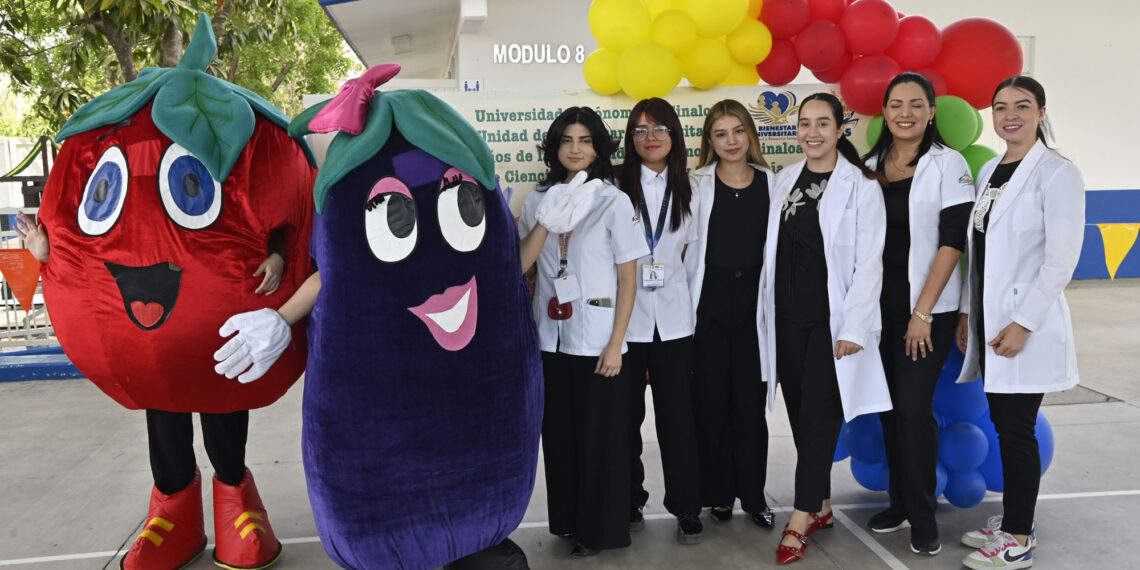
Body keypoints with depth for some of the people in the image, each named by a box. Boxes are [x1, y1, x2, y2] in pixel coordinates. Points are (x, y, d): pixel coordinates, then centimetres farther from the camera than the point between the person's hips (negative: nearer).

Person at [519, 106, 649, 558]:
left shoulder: (614, 201, -4)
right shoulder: (540, 199, 6)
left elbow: (628, 279, -5)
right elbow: (520, 264, -2)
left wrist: (616, 344, -10)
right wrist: (546, 223, -16)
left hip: (595, 339, -3)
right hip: (549, 336, 4)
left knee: (599, 435, 5)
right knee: (558, 431, 13)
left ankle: (599, 529, 21)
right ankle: (566, 517, 31)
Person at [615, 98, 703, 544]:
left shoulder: (686, 189, 9)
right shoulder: (615, 187, -1)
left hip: (673, 318, 2)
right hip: (625, 317, -1)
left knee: (678, 415, 3)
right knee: (627, 414, 8)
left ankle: (686, 508, 15)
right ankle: (629, 502, 23)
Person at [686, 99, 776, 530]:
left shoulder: (771, 183, 6)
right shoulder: (696, 185, 3)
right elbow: (685, 246, 1)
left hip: (753, 305, 1)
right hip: (709, 305, -1)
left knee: (751, 402, 6)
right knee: (711, 401, 6)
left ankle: (753, 494, 19)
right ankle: (718, 492, 20)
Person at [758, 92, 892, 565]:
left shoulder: (861, 185, -5)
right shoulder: (786, 179, 9)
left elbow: (868, 263, -9)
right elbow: (774, 250, 10)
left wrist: (853, 328, -14)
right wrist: (769, 312, 8)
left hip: (832, 320, -5)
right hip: (788, 317, 5)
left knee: (818, 416, -4)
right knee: (799, 414, 9)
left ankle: (800, 520, 5)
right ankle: (821, 507, 24)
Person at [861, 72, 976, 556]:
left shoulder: (948, 164, -5)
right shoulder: (870, 166, 8)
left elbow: (952, 242, -10)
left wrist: (923, 313, -14)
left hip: (928, 308, -4)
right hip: (879, 306, 5)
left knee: (914, 406, -7)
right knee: (889, 406, 10)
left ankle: (922, 517, 8)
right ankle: (900, 502, 24)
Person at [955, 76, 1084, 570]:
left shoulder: (1057, 173, -10)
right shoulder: (989, 171, 12)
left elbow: (1062, 259, -15)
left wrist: (1022, 323, -18)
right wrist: (967, 311, 12)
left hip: (1026, 325, -7)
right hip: (988, 320, 7)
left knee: (1017, 430, 0)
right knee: (1004, 423, 14)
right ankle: (1011, 519, 28)